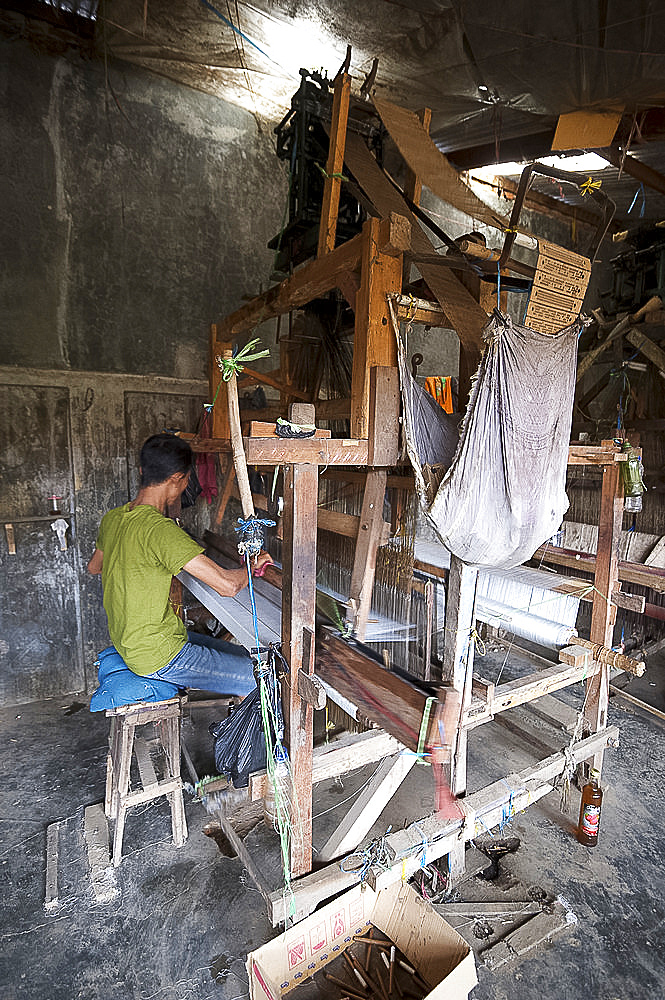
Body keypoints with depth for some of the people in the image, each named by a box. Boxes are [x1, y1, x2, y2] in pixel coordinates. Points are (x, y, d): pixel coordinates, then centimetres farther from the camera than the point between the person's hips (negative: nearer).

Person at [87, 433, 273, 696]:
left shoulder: (112, 518, 1)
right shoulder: (159, 529, -27)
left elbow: (93, 566, 22)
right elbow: (228, 585, -31)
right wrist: (253, 565, -10)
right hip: (159, 658, -9)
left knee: (242, 655, 18)